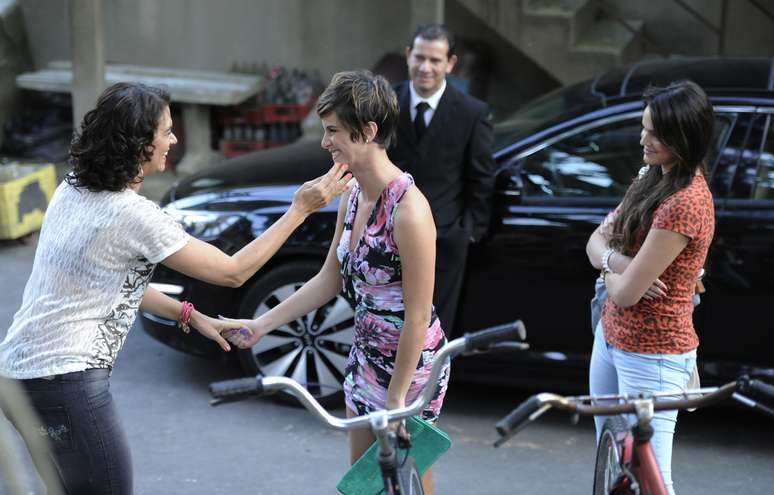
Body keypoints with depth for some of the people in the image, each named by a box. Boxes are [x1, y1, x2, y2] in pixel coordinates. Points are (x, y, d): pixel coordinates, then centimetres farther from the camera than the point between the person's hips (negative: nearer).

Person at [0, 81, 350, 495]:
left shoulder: (75, 189, 7)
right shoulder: (133, 214, -19)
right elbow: (233, 272, -11)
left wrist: (189, 315, 15)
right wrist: (300, 209, -8)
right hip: (64, 377, -9)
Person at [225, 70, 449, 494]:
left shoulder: (408, 209, -26)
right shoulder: (353, 197, 0)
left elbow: (418, 315, -23)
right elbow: (329, 280, 9)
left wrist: (396, 398, -18)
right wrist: (262, 325, 7)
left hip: (410, 364, -9)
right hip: (366, 356, 9)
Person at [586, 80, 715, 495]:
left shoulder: (684, 204, -25)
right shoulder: (654, 181, 6)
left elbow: (626, 293, -23)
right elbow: (596, 241, 9)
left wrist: (608, 270, -1)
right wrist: (616, 260, -14)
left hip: (651, 356, -10)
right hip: (612, 337, 10)